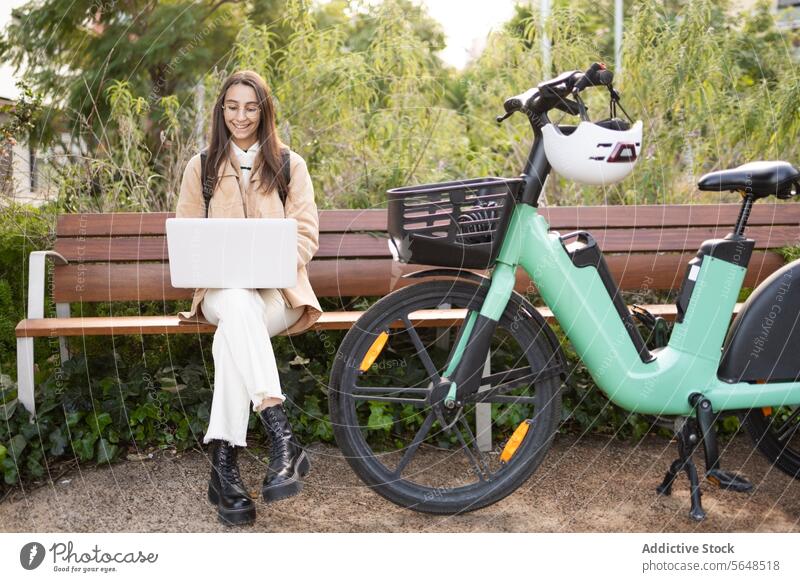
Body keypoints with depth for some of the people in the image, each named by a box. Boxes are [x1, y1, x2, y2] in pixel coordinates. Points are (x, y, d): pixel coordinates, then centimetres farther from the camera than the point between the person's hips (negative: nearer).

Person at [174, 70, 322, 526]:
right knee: (240, 307, -39)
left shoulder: (290, 164, 12)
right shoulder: (201, 167, 16)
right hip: (221, 288, 1)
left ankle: (224, 462, -37)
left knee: (233, 333, -36)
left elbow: (306, 235, 4)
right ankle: (283, 439, -47)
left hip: (276, 288, 0)